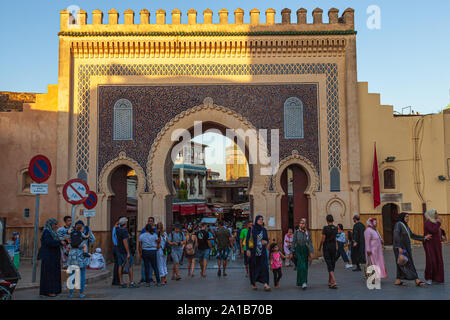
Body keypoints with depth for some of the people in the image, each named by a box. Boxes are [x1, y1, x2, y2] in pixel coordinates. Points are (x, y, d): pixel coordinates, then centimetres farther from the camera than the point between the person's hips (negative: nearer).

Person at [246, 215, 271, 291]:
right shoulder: (251, 229, -2)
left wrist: (266, 242, -7)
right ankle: (253, 283, 19)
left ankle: (265, 284, -14)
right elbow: (247, 239, -4)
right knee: (254, 267, 4)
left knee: (264, 266, -9)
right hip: (253, 251, -3)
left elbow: (267, 239, 17)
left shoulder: (264, 230, 9)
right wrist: (248, 250, -13)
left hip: (262, 251, 3)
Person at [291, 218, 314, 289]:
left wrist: (311, 252, -5)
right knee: (301, 266, -13)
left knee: (305, 267, 6)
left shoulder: (308, 233, 5)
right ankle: (303, 283, -15)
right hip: (298, 250, -2)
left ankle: (303, 282, 20)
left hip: (305, 250, 2)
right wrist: (292, 252, 3)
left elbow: (310, 243, 4)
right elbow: (293, 242, 4)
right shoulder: (296, 232, 1)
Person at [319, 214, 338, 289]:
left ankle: (334, 282, -18)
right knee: (332, 264, 13)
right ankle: (329, 282, 22)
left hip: (326, 247, -5)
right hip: (333, 247, 5)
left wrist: (320, 247, 1)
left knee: (329, 265, -6)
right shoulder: (335, 228, 2)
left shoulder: (325, 228, -13)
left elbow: (323, 239, -14)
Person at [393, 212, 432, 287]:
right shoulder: (398, 224, -14)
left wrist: (424, 238, 13)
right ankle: (417, 281, -11)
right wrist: (399, 247, -28)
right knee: (408, 264, -10)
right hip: (400, 248, -9)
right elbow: (396, 236, -22)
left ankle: (398, 281, 14)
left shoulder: (405, 226, 14)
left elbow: (412, 236, 18)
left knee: (402, 265, 9)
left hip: (406, 248, 9)